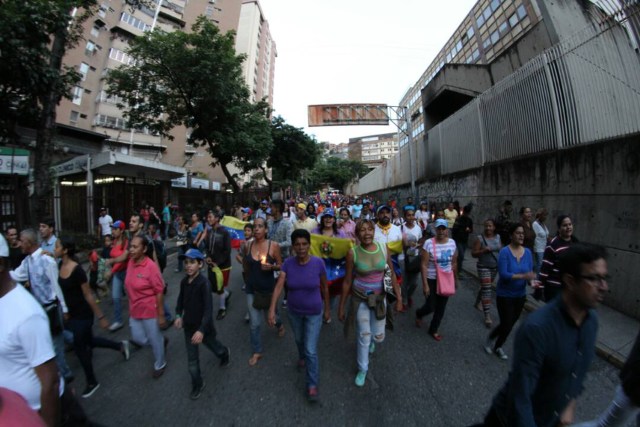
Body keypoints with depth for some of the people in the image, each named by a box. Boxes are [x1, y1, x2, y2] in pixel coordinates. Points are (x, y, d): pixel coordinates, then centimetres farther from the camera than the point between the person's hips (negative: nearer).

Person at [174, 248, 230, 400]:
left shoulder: (204, 283, -28)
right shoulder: (184, 282, -9)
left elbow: (208, 309, -29)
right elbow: (181, 299, 9)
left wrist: (202, 330, -34)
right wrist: (178, 315, -6)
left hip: (204, 326, -4)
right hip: (189, 325, 5)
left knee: (213, 346, 23)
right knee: (191, 358, 14)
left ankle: (225, 354, 56)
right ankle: (197, 385, 36)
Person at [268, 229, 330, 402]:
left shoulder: (318, 263, -22)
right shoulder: (288, 263, -17)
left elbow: (324, 288, -9)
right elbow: (278, 286, -21)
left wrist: (327, 309, 0)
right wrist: (272, 309, -31)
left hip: (314, 312, -3)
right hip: (294, 311, 3)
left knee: (311, 350, 2)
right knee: (299, 340, 28)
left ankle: (312, 385, 27)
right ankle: (302, 356, 61)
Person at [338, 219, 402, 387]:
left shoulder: (383, 248, -11)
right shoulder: (353, 253, -18)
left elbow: (392, 274, -2)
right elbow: (347, 281, -10)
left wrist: (399, 298, -1)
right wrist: (341, 306, -5)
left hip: (379, 298, 3)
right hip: (360, 299, -2)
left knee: (379, 337, 16)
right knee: (364, 337, 9)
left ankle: (372, 339, 55)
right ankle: (362, 369, 38)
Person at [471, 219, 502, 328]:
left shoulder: (498, 237, 1)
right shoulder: (480, 238, -14)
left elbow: (501, 249, 14)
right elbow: (473, 253, -13)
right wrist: (483, 250, -28)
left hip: (495, 267, 6)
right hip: (483, 267, -5)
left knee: (485, 286, 20)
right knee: (487, 290, -8)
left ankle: (478, 303, 43)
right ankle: (487, 316, -3)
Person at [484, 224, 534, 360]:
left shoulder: (527, 252, -3)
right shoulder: (504, 252, -19)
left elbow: (530, 272, -3)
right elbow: (503, 274, -25)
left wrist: (532, 281, -23)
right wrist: (523, 276, -35)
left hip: (520, 295, 6)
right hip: (504, 295, -5)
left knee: (511, 324, 19)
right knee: (506, 325, -1)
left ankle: (497, 346, 42)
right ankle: (490, 339, 30)